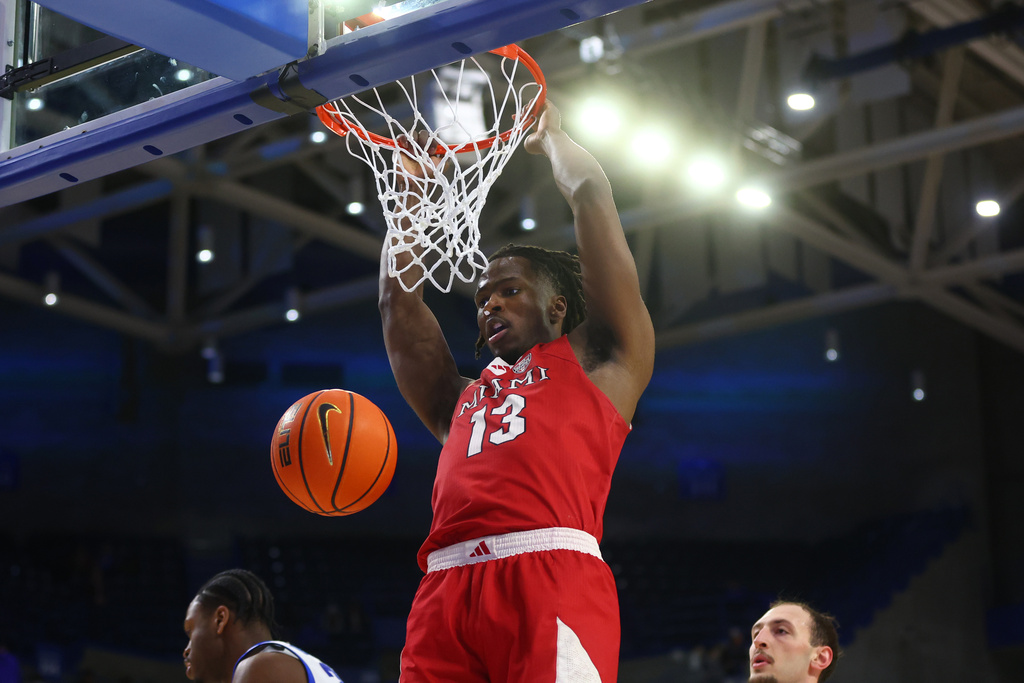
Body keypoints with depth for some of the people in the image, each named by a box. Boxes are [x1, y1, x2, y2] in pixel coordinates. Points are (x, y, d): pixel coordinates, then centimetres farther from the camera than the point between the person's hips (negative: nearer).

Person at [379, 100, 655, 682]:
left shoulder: (596, 361, 22)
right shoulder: (463, 398, 33)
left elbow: (592, 195, 20)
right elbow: (399, 301, 36)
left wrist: (550, 136, 36)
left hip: (550, 575, -5)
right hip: (447, 587, 5)